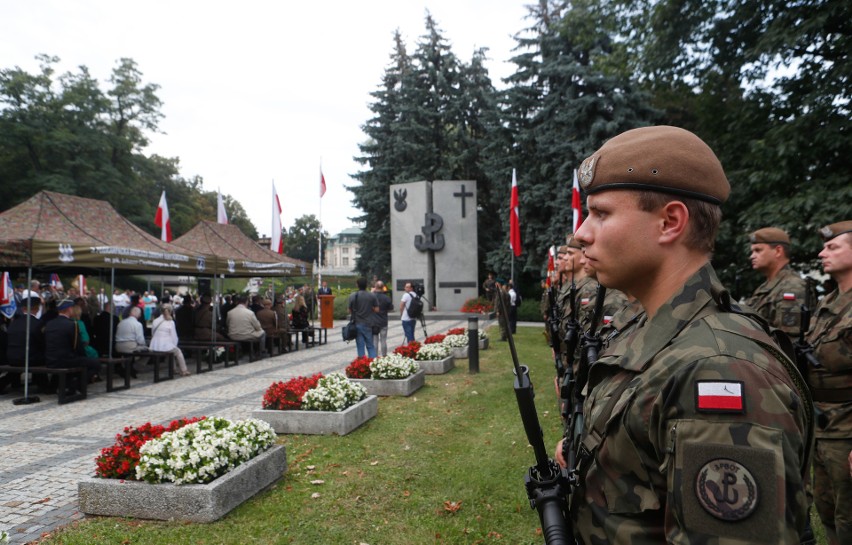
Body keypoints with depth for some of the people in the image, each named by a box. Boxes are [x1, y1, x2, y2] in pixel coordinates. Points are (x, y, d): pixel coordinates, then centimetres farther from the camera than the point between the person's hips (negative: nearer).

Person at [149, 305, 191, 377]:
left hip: (154, 347, 5)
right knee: (178, 352, 22)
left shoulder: (155, 321, 7)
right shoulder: (170, 322, -7)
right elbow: (174, 337, -5)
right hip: (166, 346, -5)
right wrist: (174, 345, 13)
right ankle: (184, 371, 24)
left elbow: (152, 334, 13)